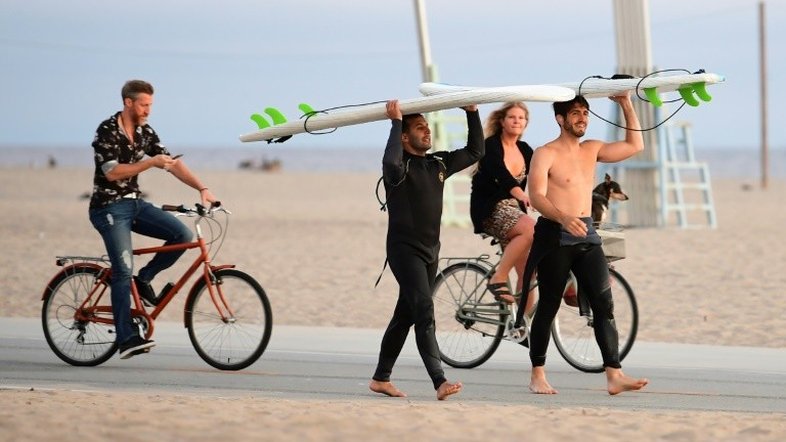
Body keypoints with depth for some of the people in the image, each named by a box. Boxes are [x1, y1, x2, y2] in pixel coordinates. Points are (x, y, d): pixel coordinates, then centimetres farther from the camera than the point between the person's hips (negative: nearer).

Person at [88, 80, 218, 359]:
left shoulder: (145, 133, 7)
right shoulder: (107, 131, -13)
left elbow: (173, 163, 4)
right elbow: (113, 172, -22)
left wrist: (202, 188, -7)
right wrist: (151, 162, -25)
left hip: (135, 204, 7)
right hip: (109, 208, -7)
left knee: (183, 235, -11)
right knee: (123, 271, -14)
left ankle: (144, 279, 6)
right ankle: (126, 339, -12)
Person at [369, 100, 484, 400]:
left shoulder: (439, 164, 11)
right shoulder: (400, 166, -11)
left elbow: (475, 152, 19)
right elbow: (392, 163, -36)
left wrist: (472, 114, 9)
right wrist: (395, 122, -29)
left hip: (430, 251, 8)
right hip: (404, 249, -8)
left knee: (406, 315, 13)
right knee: (424, 312, -18)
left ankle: (381, 378, 23)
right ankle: (440, 382, -27)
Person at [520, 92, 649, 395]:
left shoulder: (591, 150, 14)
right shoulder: (545, 154, -6)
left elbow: (634, 146, 21)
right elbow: (536, 197, -17)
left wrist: (626, 105, 12)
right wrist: (564, 218, -35)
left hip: (586, 236, 6)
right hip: (554, 235, -5)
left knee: (604, 305, -6)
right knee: (548, 307, 2)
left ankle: (614, 375, -11)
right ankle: (537, 375, 12)